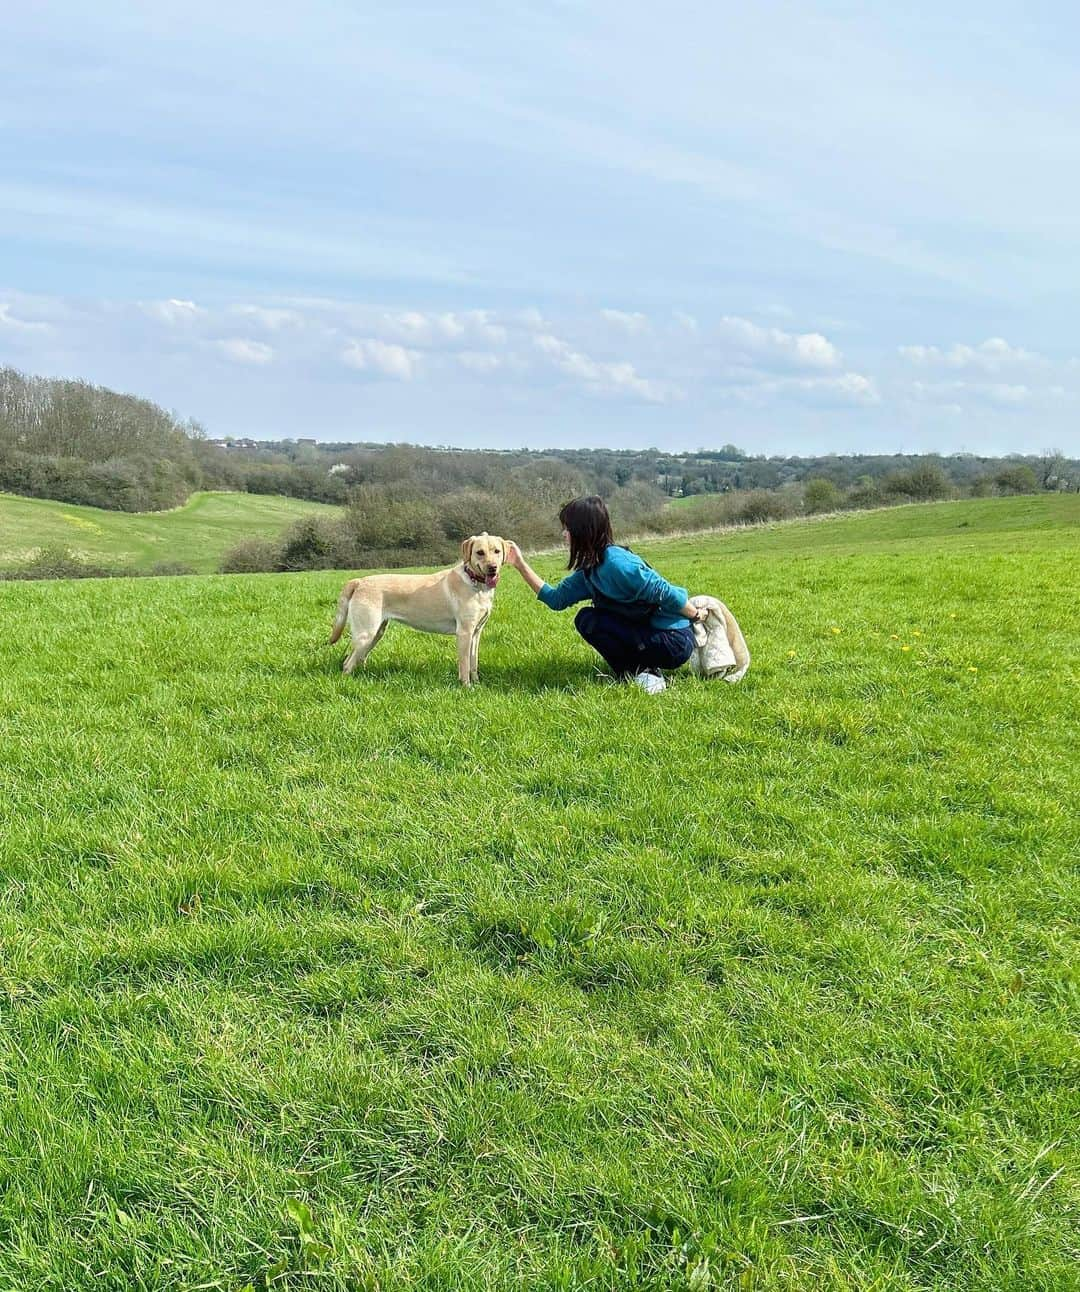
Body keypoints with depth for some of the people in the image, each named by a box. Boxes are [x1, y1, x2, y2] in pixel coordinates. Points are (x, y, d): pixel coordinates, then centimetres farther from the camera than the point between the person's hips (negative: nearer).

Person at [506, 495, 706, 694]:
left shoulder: (616, 564, -22)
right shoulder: (590, 569, 7)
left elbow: (665, 593, -21)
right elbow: (556, 598, 9)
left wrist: (696, 615, -7)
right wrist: (521, 565, 7)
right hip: (647, 633, 9)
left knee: (588, 620, -11)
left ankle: (640, 672, -6)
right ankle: (642, 666, 13)